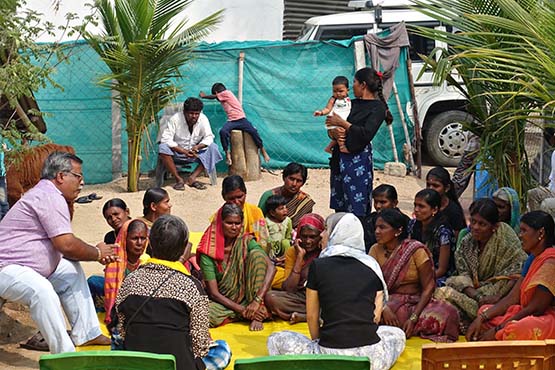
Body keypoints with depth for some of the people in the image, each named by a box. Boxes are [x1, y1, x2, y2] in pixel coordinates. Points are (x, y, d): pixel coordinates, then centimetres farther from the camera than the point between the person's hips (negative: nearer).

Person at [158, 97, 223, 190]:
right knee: (163, 148, -33)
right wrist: (184, 151, -33)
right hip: (177, 150, -3)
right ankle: (178, 179, -22)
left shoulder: (203, 119, -11)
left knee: (213, 148, -21)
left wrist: (197, 147, -31)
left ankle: (192, 178, -23)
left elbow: (208, 137, -10)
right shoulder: (175, 119, -19)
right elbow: (166, 139, -25)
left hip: (195, 150, 3)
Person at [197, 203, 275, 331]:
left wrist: (257, 301, -30)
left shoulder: (246, 242, -5)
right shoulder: (209, 251, -11)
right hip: (223, 300, -2)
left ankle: (256, 316, -20)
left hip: (246, 295, 2)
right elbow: (213, 293, -13)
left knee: (256, 254, -20)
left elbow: (271, 268, -19)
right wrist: (242, 310, -23)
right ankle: (249, 313, -12)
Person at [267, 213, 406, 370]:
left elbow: (312, 316, 5)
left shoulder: (318, 265, -1)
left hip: (332, 355, -3)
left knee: (277, 339, 21)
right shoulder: (372, 265, 6)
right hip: (372, 356, 3)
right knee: (397, 334, 36)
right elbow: (376, 316, 11)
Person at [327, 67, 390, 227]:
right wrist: (334, 132, -8)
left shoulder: (377, 107, -4)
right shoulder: (352, 103, 18)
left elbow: (366, 134, -17)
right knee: (339, 207, 8)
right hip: (339, 157, 7)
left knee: (356, 209, -8)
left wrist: (342, 123, -9)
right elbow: (330, 128, 16)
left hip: (358, 159, -7)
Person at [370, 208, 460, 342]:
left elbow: (428, 287, -9)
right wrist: (384, 308, -23)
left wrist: (413, 318, -19)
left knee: (447, 314, -31)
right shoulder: (375, 250, 2)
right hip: (388, 302, 1)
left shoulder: (416, 250, -7)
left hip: (416, 303, -1)